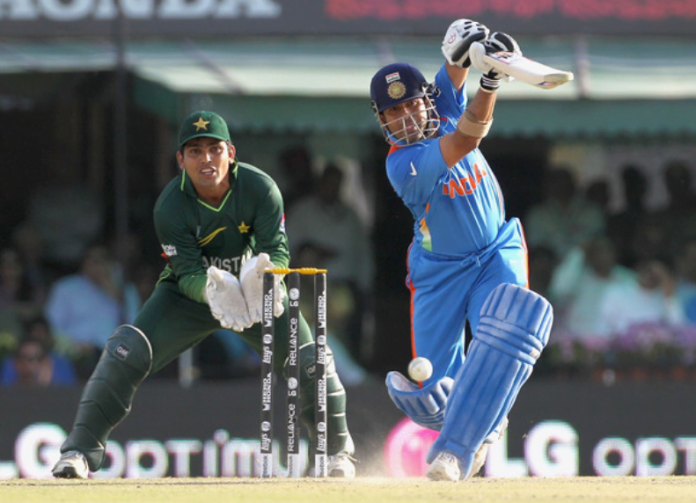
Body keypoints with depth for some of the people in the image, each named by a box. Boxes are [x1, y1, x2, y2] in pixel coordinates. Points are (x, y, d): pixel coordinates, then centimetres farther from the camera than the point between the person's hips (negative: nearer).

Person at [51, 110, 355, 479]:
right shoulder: (171, 206, -25)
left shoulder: (261, 189, -22)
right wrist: (212, 288, -49)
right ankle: (80, 450, -13)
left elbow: (277, 251, -23)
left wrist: (263, 276, -48)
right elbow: (188, 273, -25)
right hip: (191, 292, -1)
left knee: (309, 359, -12)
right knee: (126, 351, -21)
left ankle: (336, 451, 14)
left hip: (254, 286, 1)